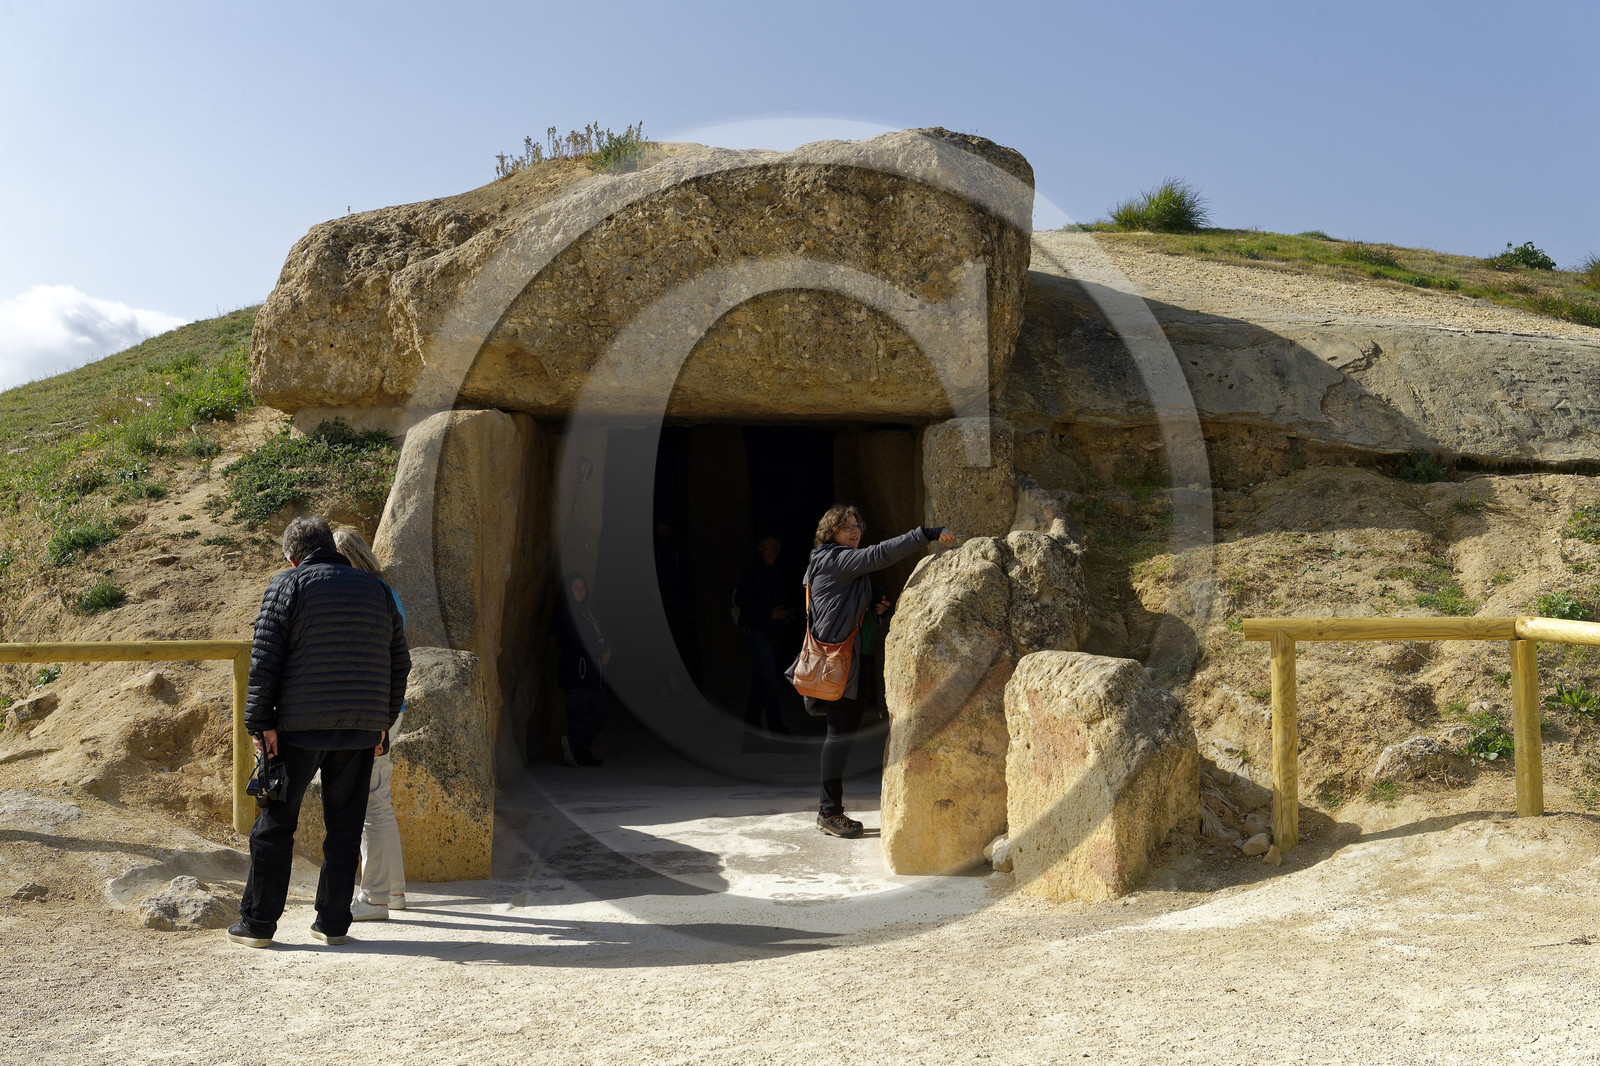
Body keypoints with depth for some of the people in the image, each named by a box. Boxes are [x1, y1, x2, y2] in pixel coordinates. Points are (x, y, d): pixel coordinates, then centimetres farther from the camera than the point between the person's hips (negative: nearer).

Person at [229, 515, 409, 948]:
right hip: (361, 730, 3)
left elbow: (265, 661, -9)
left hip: (300, 728, -3)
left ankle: (257, 922, 12)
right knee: (345, 826, 9)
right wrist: (382, 722, 18)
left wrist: (260, 724, -6)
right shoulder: (375, 589, 12)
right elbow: (399, 663, 13)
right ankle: (333, 922, 13)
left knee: (275, 824, 7)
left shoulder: (286, 585, -1)